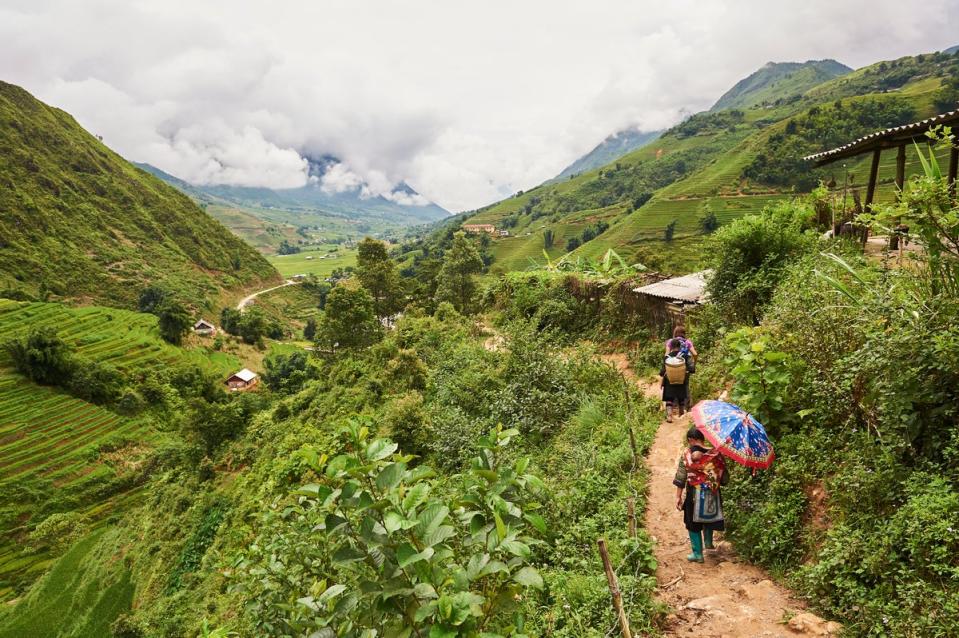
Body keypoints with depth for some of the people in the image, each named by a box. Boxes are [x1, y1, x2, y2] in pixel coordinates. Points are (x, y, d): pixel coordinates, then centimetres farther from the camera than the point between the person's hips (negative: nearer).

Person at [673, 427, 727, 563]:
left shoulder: (687, 453, -12)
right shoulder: (715, 454, -5)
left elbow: (681, 477, -11)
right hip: (712, 494, 3)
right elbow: (724, 479, -1)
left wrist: (678, 496, -4)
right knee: (709, 515, 31)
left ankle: (697, 553, 16)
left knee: (693, 523, 12)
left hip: (694, 494, -3)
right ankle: (708, 542, 40)